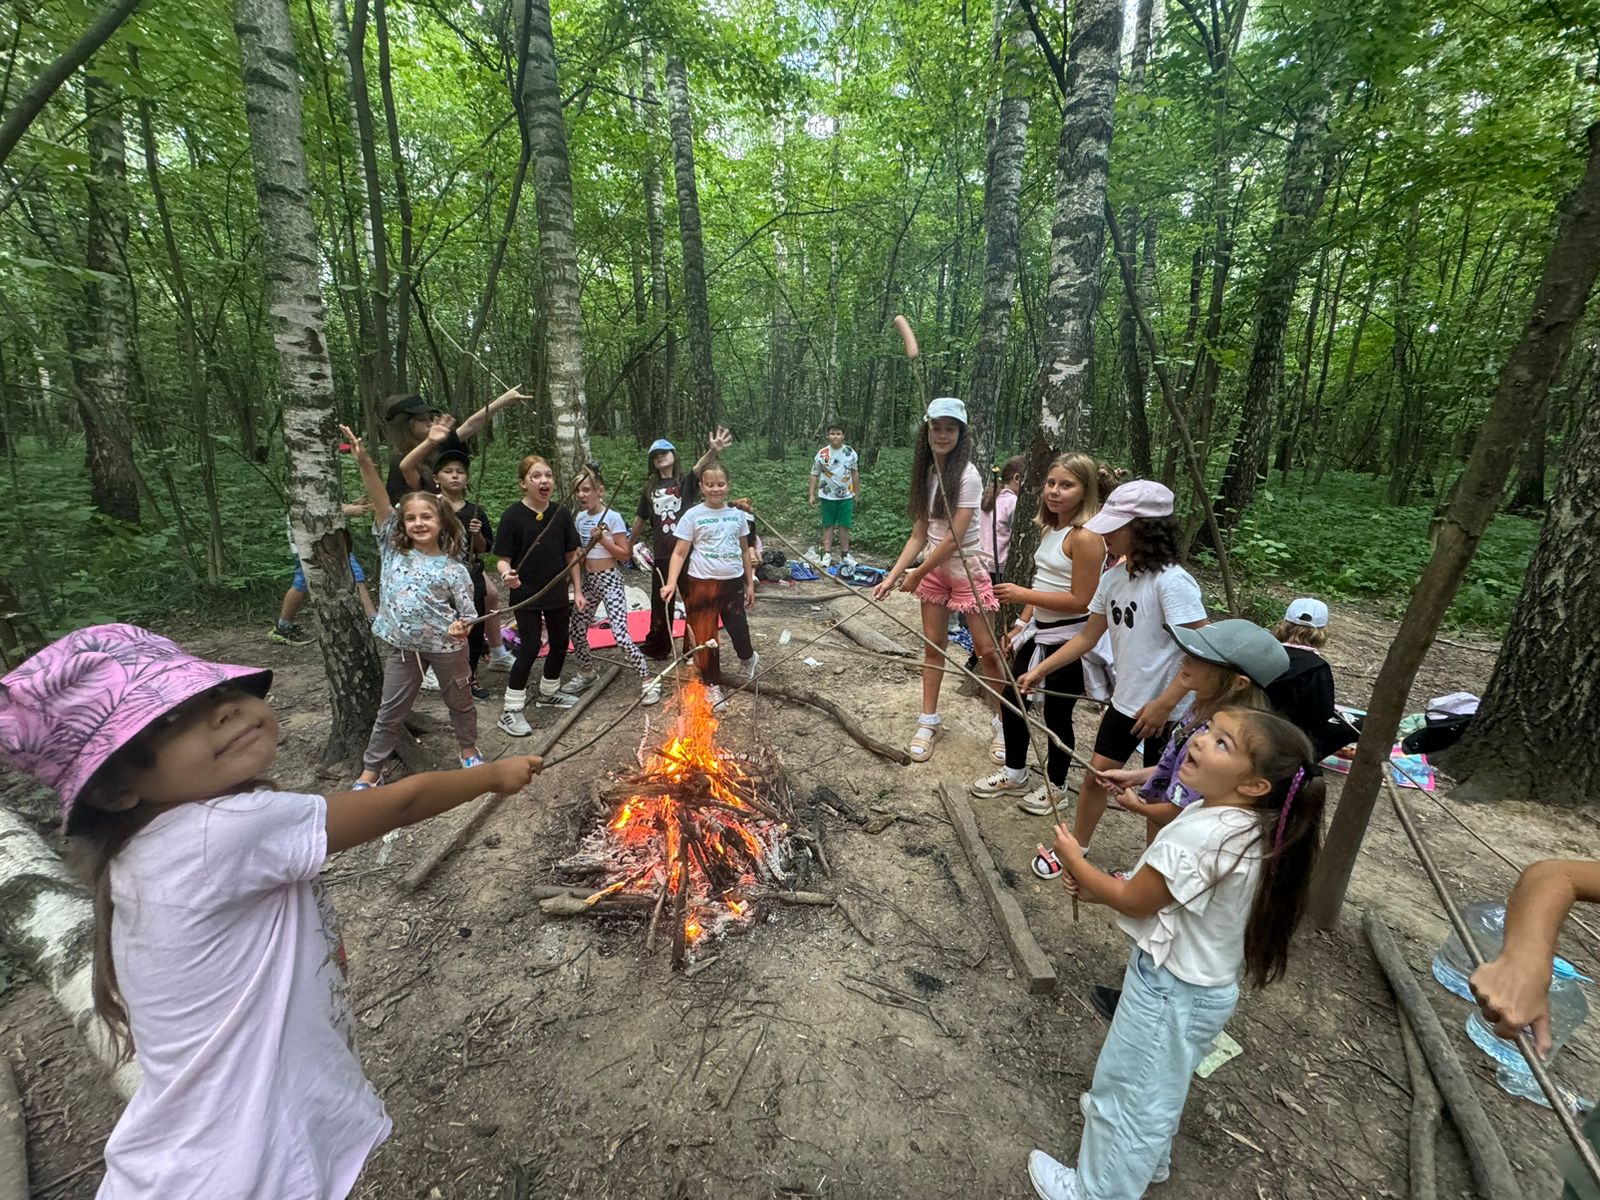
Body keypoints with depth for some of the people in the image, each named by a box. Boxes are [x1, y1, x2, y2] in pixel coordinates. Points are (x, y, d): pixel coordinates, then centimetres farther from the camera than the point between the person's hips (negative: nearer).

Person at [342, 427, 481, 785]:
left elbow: (468, 611, -5)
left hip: (446, 646, -2)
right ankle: (370, 772, 25)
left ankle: (469, 749, 39)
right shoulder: (393, 551, -3)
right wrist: (365, 463, -23)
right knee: (391, 711, 11)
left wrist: (462, 626, -28)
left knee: (459, 702, 16)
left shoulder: (452, 568, -9)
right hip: (402, 646, 2)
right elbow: (381, 504, -13)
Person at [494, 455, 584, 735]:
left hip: (557, 594, 5)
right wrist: (507, 574, -33)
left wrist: (578, 591, 6)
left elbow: (571, 555, 6)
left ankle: (549, 691, 39)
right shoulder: (513, 516, -13)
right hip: (526, 595, -5)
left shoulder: (561, 514, -1)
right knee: (530, 648, -5)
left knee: (560, 643, 14)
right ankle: (511, 711, 9)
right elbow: (503, 559, -11)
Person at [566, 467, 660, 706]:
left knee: (620, 634, -14)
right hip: (589, 581, 7)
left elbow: (625, 555, -11)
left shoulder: (612, 517, -12)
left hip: (609, 580, -7)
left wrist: (603, 539, -21)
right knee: (577, 629, 11)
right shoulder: (579, 518, 7)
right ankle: (587, 672, 36)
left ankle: (648, 680, -2)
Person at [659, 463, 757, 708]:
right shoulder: (692, 516, -7)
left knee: (738, 626, 14)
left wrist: (750, 583, 13)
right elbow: (679, 553, -8)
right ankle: (712, 685, 21)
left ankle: (748, 658, 48)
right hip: (702, 583, -3)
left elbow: (745, 550, 12)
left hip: (734, 581, 3)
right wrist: (671, 583, -22)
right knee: (705, 634, 4)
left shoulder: (738, 514, 4)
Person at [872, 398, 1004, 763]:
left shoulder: (967, 476, -18)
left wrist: (916, 575, -15)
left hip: (966, 569, -6)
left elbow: (954, 539, -21)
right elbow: (919, 534, 2)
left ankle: (1003, 725, 18)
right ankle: (929, 722, 22)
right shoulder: (927, 473, 2)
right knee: (932, 646, 10)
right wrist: (893, 576, -7)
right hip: (934, 569, 6)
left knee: (986, 650, 0)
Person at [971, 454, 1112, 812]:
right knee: (1011, 699, 15)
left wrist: (1023, 594, -23)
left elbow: (1081, 601, -23)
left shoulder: (1086, 537, -21)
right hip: (1039, 631, 9)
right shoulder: (1049, 528, 7)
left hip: (1069, 642, -9)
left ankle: (1056, 788, 31)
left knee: (1056, 713, 7)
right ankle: (1014, 775, 36)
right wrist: (1020, 624, 12)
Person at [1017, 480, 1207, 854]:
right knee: (1097, 775, 15)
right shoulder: (1113, 577, -1)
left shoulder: (1172, 581, -24)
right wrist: (1040, 670, 5)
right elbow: (1088, 636, 8)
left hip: (1166, 710, -7)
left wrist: (1163, 704, -25)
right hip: (1125, 700, 7)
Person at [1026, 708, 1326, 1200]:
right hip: (1208, 982, 8)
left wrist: (1075, 860, -9)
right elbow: (1162, 890, 3)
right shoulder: (1249, 828, -7)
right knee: (1157, 1084, 32)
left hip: (1169, 989, -8)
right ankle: (1149, 1155, 57)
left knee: (1128, 1090, 15)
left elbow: (1134, 901, -22)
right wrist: (1095, 887, -2)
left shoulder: (1200, 834, -36)